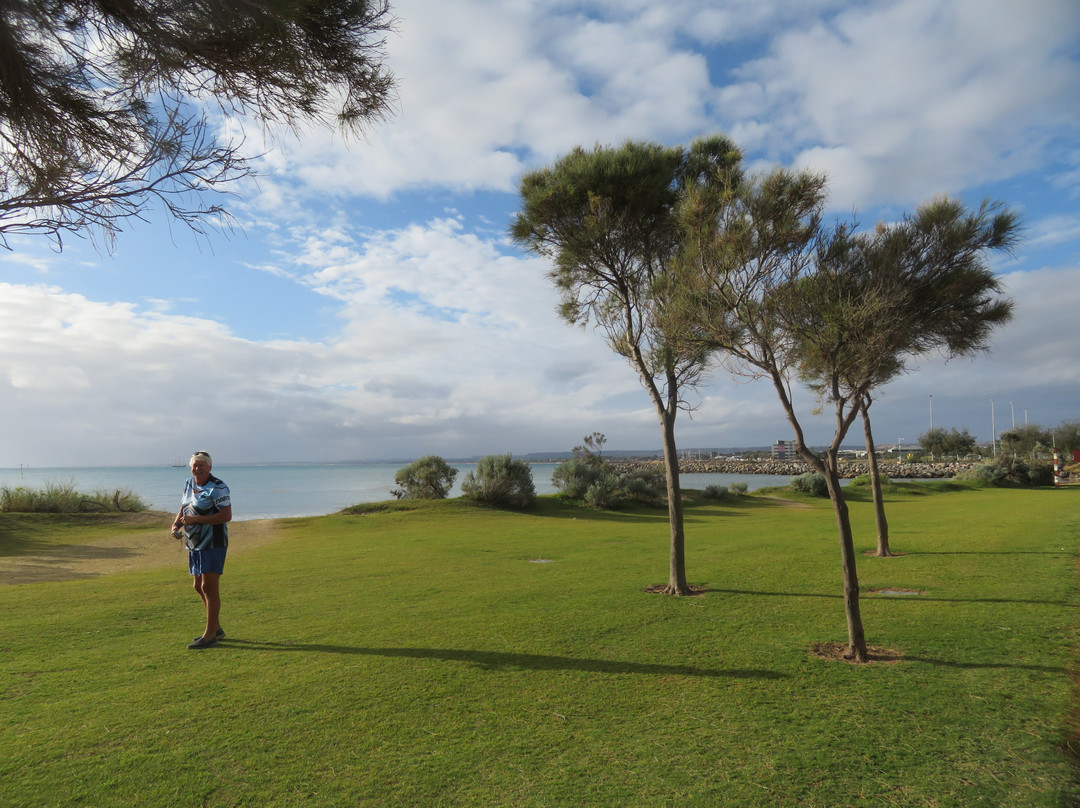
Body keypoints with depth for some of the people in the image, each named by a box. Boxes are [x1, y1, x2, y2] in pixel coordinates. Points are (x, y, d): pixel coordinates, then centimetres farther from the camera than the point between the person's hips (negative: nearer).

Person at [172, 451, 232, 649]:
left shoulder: (217, 488, -14)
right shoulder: (189, 484, 12)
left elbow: (227, 516, -20)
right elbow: (184, 508, 23)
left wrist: (196, 519, -22)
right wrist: (176, 524, 4)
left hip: (213, 544, -9)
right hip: (194, 544, 9)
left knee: (209, 588, -7)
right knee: (199, 587, 15)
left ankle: (210, 635, 1)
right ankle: (217, 629, 28)